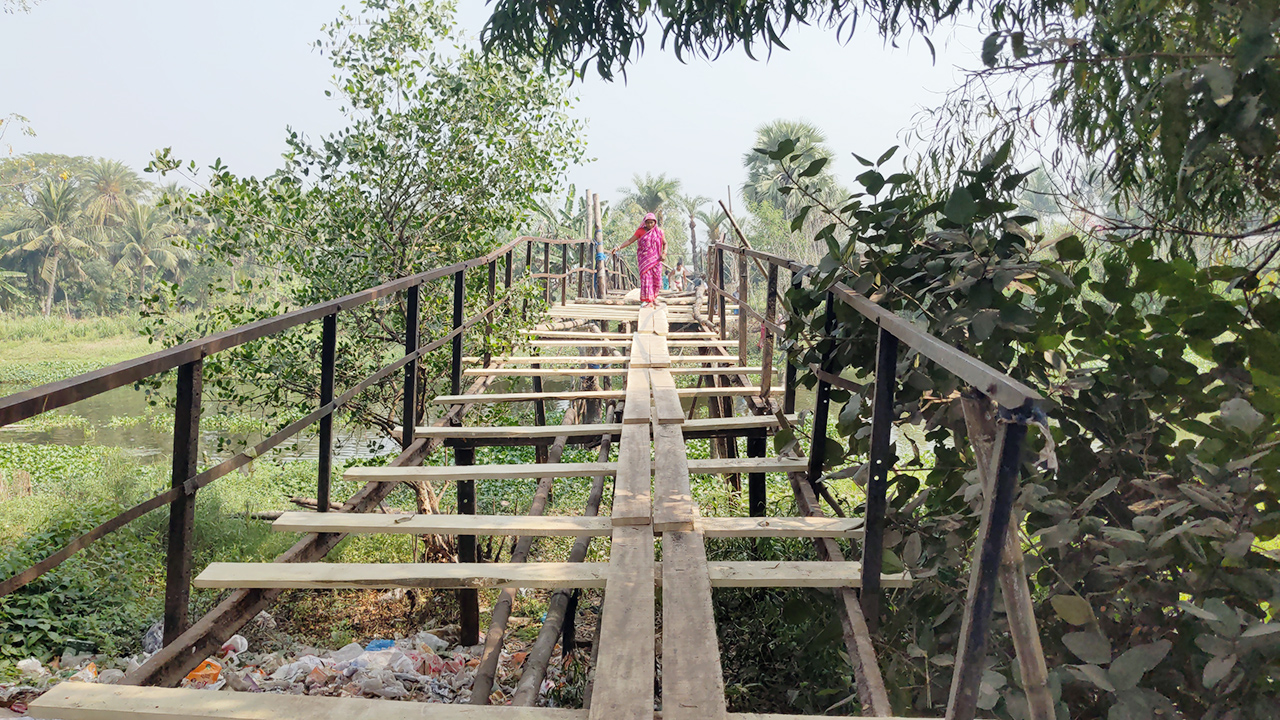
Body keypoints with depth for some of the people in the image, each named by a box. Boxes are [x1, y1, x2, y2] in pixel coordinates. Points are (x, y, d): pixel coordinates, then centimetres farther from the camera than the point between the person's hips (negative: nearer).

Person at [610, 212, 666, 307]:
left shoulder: (659, 231, 4)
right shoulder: (640, 231, 1)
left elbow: (665, 243, 12)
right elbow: (630, 241, 1)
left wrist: (664, 253, -5)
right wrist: (618, 248, -9)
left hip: (655, 259, 2)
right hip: (644, 259, -1)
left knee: (657, 279, 2)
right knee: (646, 278, -10)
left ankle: (654, 297, 24)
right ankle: (649, 301, -10)